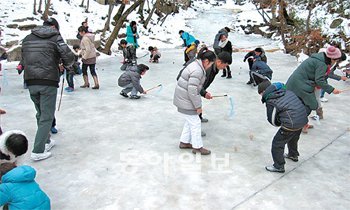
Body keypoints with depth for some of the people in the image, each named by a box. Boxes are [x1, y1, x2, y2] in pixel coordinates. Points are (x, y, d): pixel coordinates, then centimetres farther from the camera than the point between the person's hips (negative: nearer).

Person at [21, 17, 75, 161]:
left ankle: (46, 141, 32)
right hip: (48, 82, -5)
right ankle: (38, 151, 1)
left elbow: (24, 60, 15)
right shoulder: (55, 37, -1)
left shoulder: (27, 39, 13)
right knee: (46, 116, 1)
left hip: (30, 82, 5)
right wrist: (66, 64, 13)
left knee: (40, 114, 20)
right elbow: (69, 57, -8)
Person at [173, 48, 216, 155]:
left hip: (183, 98, 10)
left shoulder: (196, 65, 8)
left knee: (189, 121, 21)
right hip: (185, 100, -10)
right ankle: (197, 147, 15)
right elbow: (192, 91, -27)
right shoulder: (197, 71, -25)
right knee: (195, 122, 1)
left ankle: (184, 142, 33)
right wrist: (198, 106, -18)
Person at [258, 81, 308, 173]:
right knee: (293, 138, 34)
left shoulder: (270, 101, -9)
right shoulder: (286, 91, 10)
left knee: (277, 143, 7)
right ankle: (293, 155, 58)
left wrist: (280, 123, 19)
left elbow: (272, 121, -2)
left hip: (292, 124, -9)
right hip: (303, 119, 9)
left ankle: (278, 166, 17)